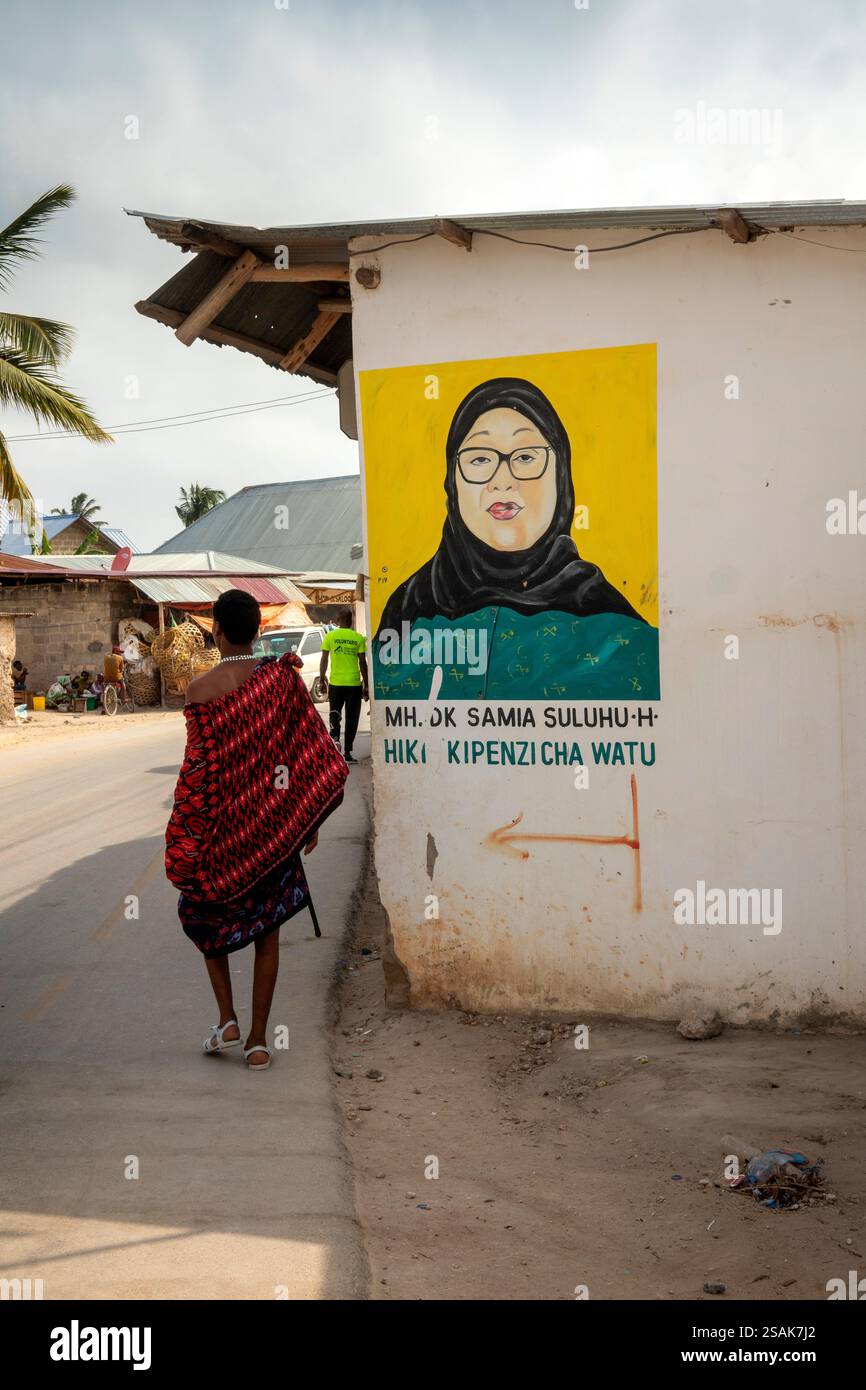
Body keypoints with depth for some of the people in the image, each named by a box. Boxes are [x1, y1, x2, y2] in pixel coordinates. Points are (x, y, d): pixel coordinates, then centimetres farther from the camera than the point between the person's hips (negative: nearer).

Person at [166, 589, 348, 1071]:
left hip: (223, 823, -2)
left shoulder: (202, 688, -13)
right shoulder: (283, 678, -4)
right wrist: (311, 820, 9)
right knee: (267, 926, 12)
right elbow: (315, 753, -2)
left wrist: (183, 838, -6)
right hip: (275, 825, 2)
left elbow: (199, 768, -13)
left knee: (205, 910, 21)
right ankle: (259, 1039, 15)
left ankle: (228, 1020, 14)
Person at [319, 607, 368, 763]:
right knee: (351, 718, 7)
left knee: (335, 714, 15)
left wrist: (322, 679, 9)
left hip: (336, 682, 0)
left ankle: (335, 738, -11)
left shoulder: (330, 636, 0)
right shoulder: (358, 638, -1)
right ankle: (347, 752, 6)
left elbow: (324, 659, -1)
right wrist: (366, 685, 5)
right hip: (354, 683, 0)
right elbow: (362, 663, -1)